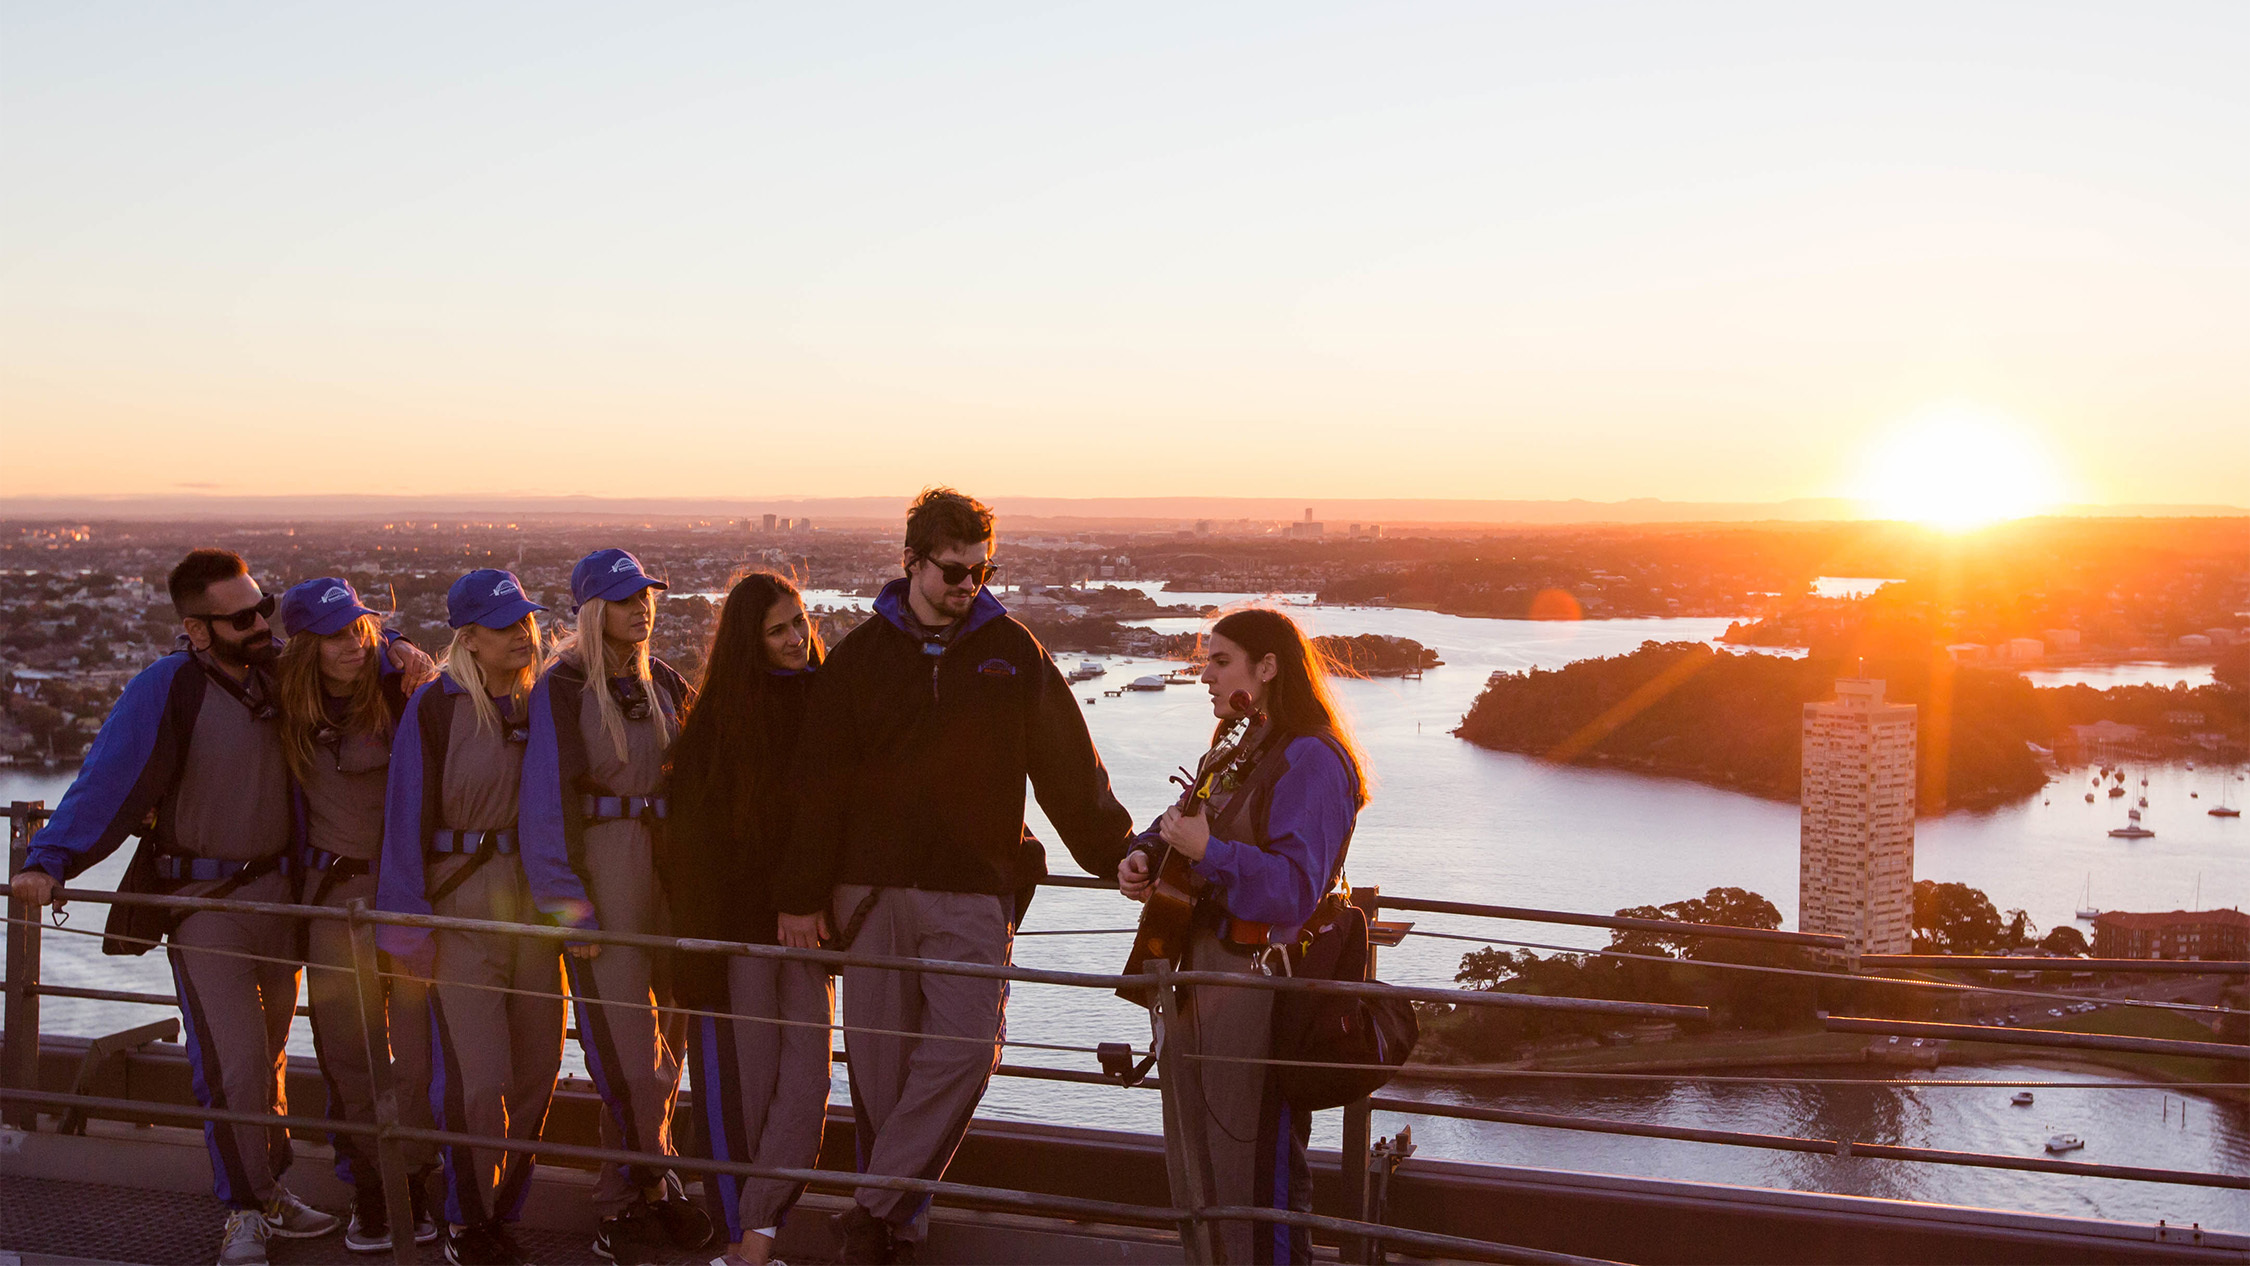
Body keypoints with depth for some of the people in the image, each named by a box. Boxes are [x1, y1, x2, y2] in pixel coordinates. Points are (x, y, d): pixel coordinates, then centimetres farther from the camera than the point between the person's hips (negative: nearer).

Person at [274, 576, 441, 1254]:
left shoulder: (400, 695, -8)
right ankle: (368, 1188, 20)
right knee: (346, 1049, 7)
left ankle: (414, 1178, 15)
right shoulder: (291, 708, 4)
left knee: (418, 1038, -3)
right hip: (332, 892, 3)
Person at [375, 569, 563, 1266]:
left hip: (534, 901, 5)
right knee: (477, 1074, -9)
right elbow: (409, 815, -6)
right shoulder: (435, 706, -6)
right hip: (460, 901, -5)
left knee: (537, 1067, 7)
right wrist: (409, 923, -8)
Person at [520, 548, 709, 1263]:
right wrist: (565, 900, -13)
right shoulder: (564, 687, -5)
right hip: (600, 864, -6)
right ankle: (644, 1190, 7)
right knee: (627, 1039, -7)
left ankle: (636, 1194, 19)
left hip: (664, 860, 6)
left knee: (667, 1020, 7)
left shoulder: (663, 683, 13)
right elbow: (550, 795, -9)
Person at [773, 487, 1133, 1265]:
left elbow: (1067, 764, 8)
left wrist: (1117, 853, 4)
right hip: (872, 886, 1)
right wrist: (803, 894, 2)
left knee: (966, 1046, -13)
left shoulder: (1012, 652, 6)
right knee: (878, 1057, 3)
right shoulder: (861, 656, 6)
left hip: (975, 888, -1)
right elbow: (820, 783, 6)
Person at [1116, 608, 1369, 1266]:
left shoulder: (1310, 760, -15)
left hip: (1260, 983, -10)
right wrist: (1141, 857, 3)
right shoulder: (1237, 755, 16)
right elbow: (1178, 827, 23)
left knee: (1256, 1168, -6)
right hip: (1205, 973, 10)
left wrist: (1209, 851, -32)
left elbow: (1295, 889, -24)